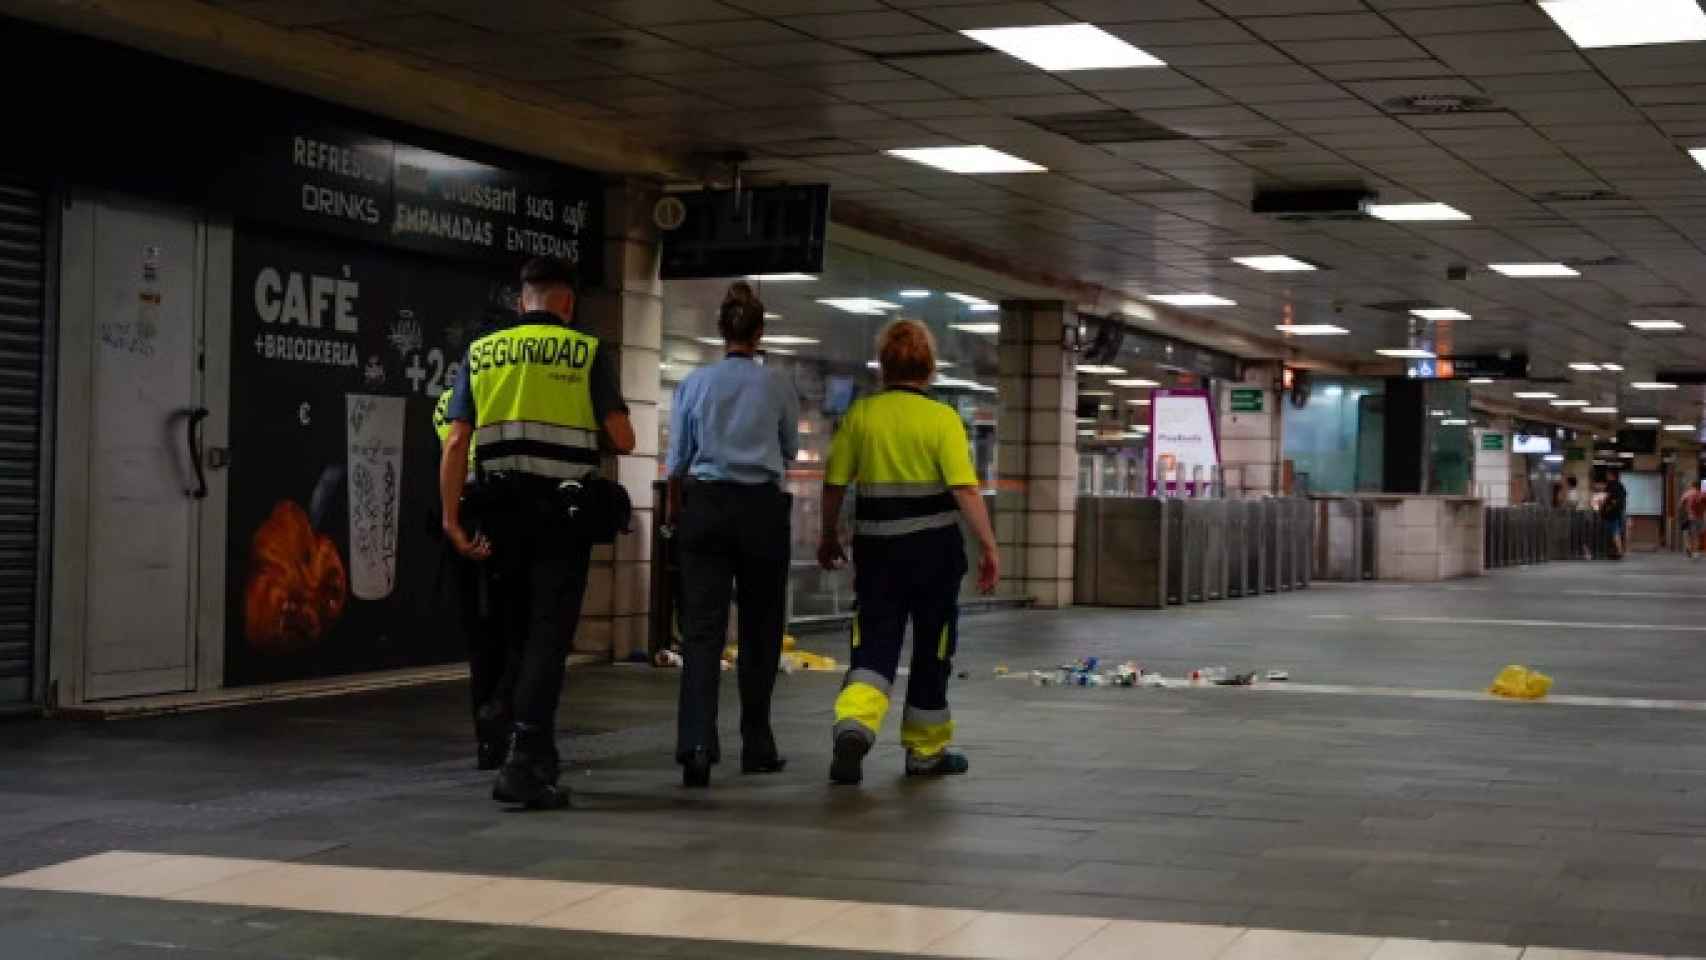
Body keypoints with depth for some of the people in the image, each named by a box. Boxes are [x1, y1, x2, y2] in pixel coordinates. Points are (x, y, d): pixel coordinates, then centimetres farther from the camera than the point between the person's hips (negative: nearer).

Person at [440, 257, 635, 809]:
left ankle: (538, 757, 25)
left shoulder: (481, 352, 7)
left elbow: (456, 441, -1)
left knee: (516, 637, 16)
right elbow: (622, 440, -5)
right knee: (547, 638, -3)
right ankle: (524, 765, -15)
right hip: (562, 509, -3)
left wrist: (451, 520, -2)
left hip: (502, 509, 3)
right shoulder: (587, 352, -1)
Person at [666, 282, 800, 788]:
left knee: (702, 631, -4)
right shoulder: (779, 389, 0)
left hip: (706, 505, 0)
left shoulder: (695, 384, 1)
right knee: (759, 632, 11)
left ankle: (696, 744, -20)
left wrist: (678, 513, 20)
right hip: (763, 508, 0)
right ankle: (756, 747, 18)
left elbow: (677, 462, 6)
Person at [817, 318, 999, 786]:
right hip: (933, 545, -2)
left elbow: (834, 484, 2)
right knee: (932, 650, 13)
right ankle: (926, 751, 24)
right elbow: (965, 488, -16)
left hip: (877, 547, 2)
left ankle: (854, 725, -23)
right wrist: (989, 547, -11)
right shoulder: (941, 418, -9)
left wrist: (829, 537, 17)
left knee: (874, 643, 4)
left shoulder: (861, 414, -1)